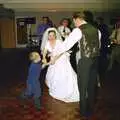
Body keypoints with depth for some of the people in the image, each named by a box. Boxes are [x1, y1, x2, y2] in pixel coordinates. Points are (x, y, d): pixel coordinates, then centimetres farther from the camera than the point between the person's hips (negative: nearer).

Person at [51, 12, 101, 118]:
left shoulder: (78, 30, -10)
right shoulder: (96, 30, 9)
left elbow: (66, 44, -14)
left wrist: (54, 55, -7)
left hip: (85, 61, -6)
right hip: (95, 60, 7)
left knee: (83, 87, 9)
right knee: (92, 85, 20)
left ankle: (84, 111, 22)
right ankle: (90, 109, 36)